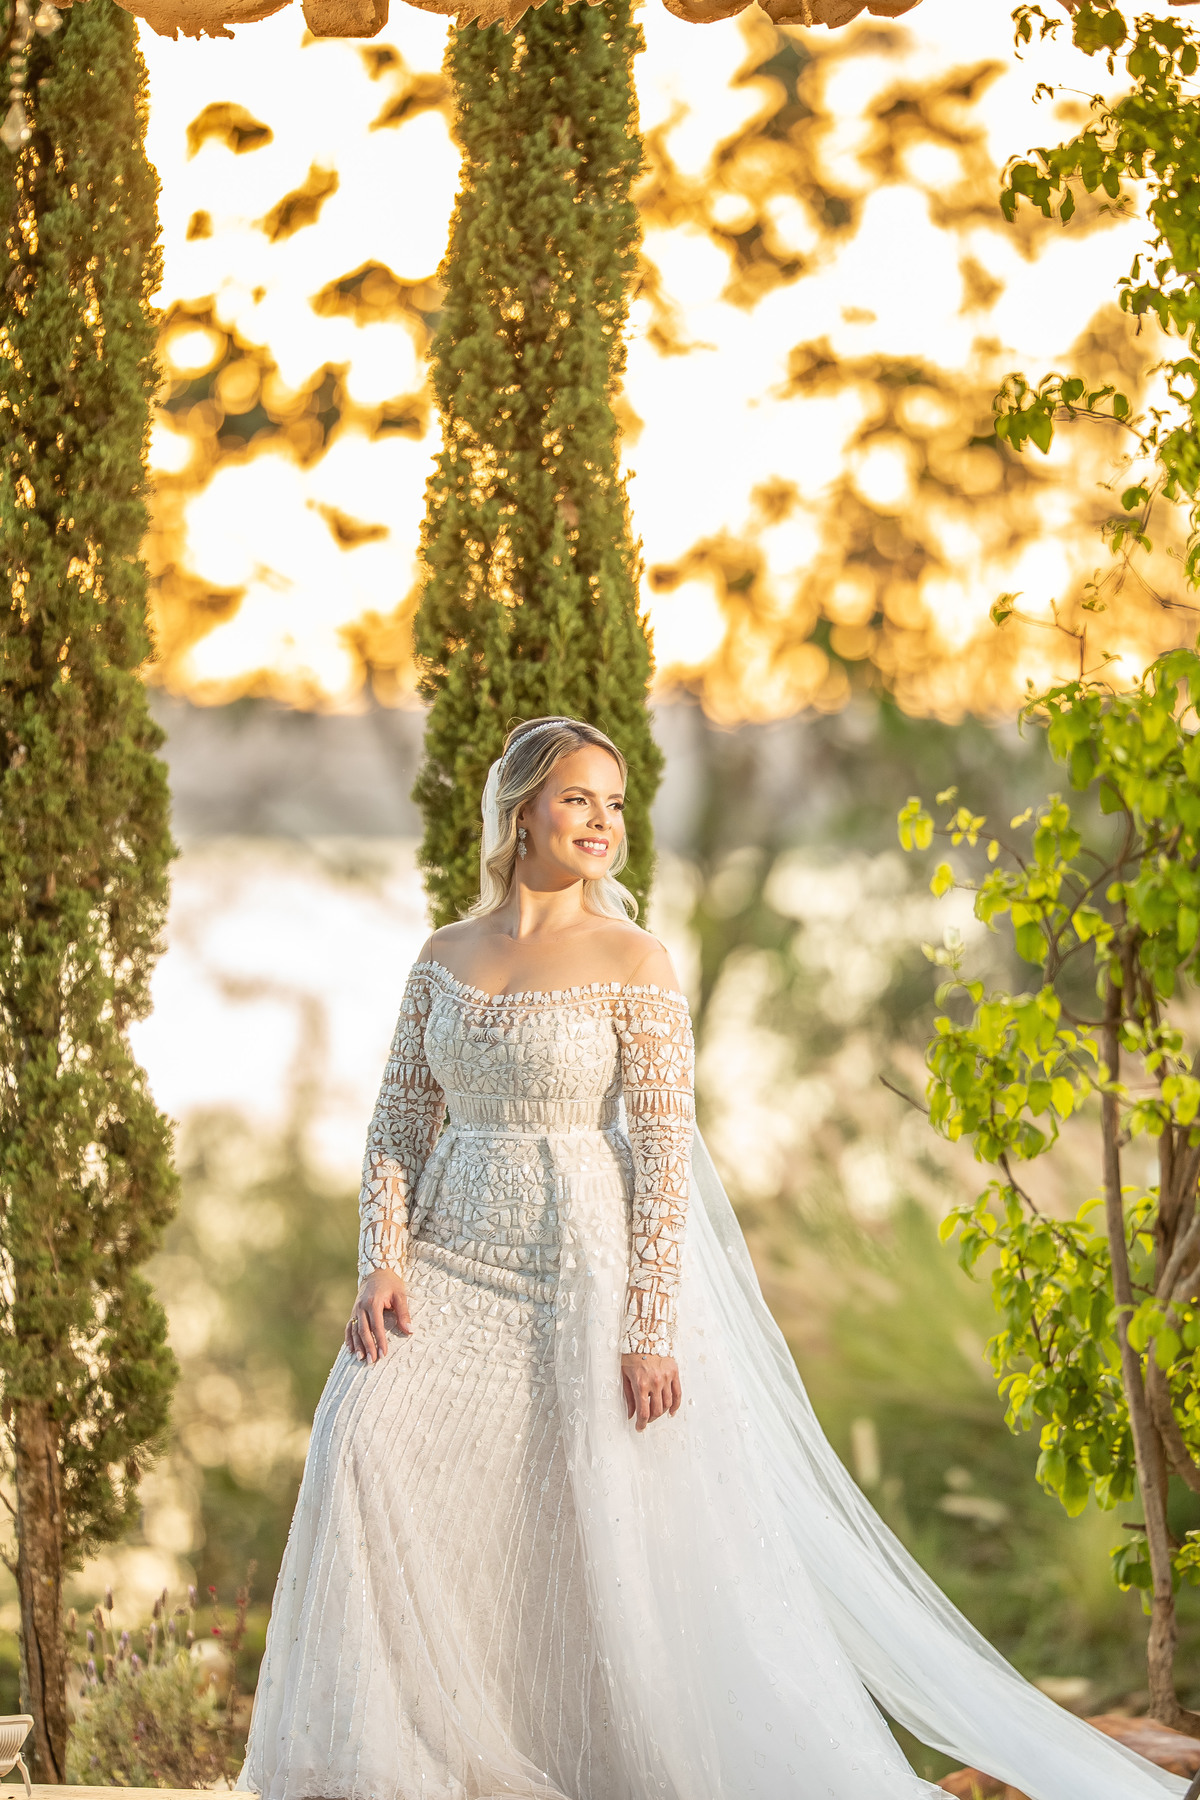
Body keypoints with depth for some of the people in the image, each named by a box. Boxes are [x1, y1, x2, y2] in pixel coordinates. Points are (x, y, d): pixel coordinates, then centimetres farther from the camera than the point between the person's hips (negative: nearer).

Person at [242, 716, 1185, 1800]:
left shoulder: (632, 963, -5)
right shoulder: (447, 957, 9)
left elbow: (665, 1155, -9)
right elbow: (401, 1125, 11)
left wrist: (651, 1329, -15)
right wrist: (384, 1262, -5)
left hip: (584, 1263, -4)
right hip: (457, 1266, 4)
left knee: (616, 1516, -5)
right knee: (369, 1433, -13)